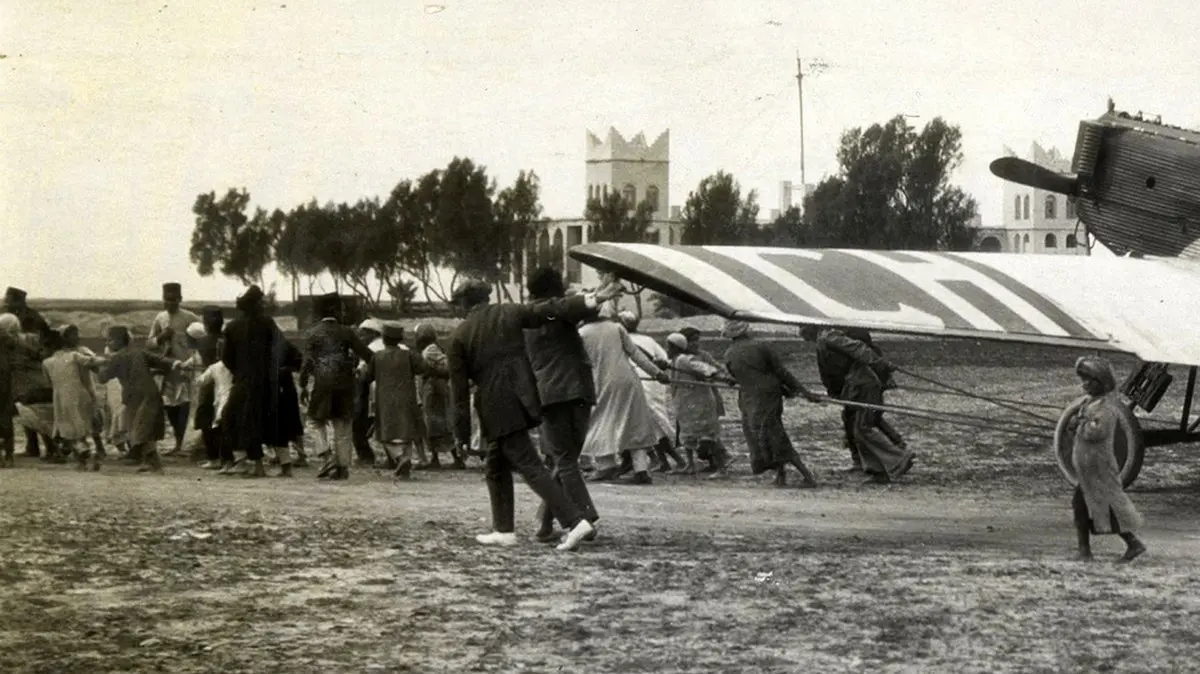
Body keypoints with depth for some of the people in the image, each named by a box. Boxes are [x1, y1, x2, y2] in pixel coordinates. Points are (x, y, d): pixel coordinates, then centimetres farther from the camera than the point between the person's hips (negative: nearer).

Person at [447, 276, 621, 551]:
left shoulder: (460, 337, -1)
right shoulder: (509, 314, 6)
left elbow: (459, 389, -1)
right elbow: (552, 310, -3)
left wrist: (462, 433, 3)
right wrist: (594, 299, -5)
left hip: (497, 410, -5)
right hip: (522, 401, 5)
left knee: (531, 467, -7)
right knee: (496, 466, 20)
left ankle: (575, 522, -18)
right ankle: (503, 530, 23)